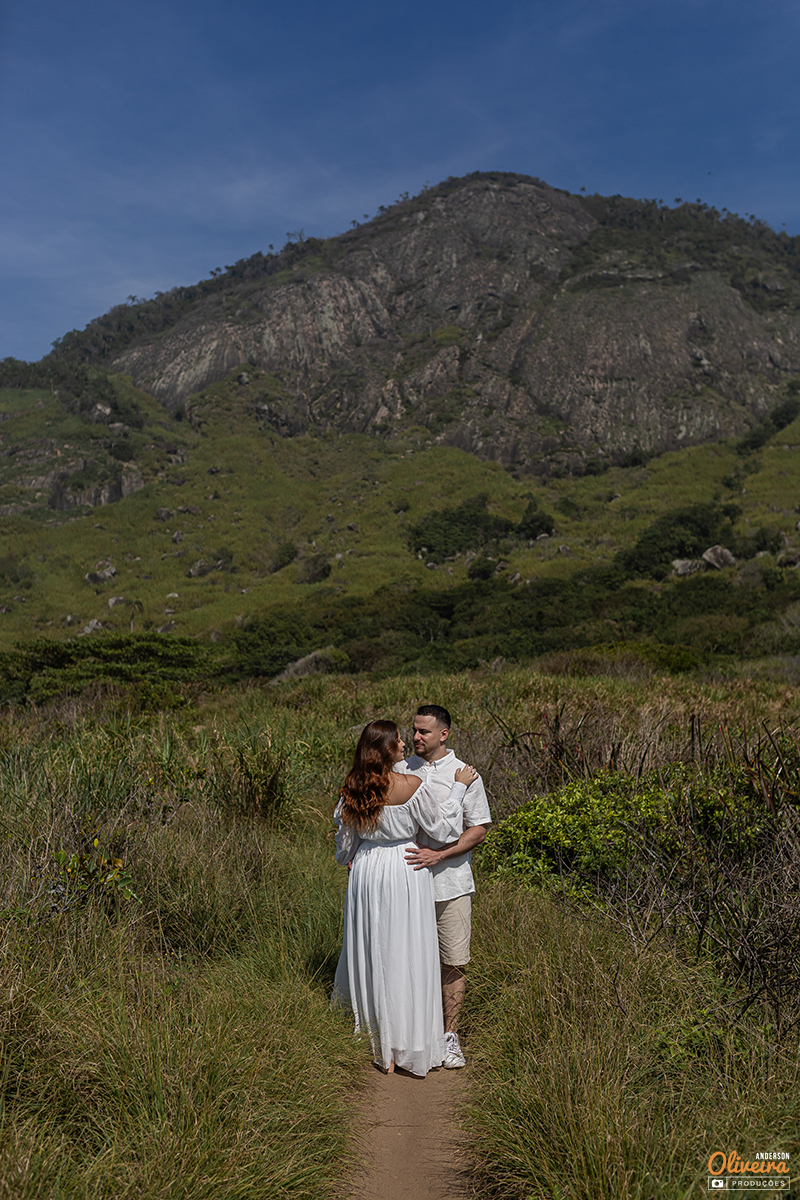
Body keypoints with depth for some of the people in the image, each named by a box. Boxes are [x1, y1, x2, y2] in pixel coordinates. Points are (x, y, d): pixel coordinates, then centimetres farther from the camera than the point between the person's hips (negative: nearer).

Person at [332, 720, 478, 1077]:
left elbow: (346, 843, 6)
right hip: (405, 874, -4)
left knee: (373, 954, 15)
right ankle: (410, 1047, 16)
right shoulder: (413, 786, -19)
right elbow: (442, 829, -7)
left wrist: (347, 860, 28)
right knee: (407, 957, 6)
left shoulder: (354, 790, -5)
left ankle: (384, 1051, 28)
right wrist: (458, 787, 1)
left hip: (367, 873, 5)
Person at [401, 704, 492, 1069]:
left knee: (454, 963, 4)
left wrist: (438, 855, -17)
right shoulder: (401, 770, 4)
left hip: (450, 881, -2)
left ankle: (449, 1036, 20)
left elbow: (478, 830, -6)